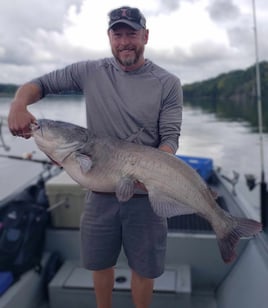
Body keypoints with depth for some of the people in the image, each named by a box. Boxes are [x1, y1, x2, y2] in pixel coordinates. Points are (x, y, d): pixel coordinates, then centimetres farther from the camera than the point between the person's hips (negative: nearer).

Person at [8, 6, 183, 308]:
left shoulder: (167, 83, -4)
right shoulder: (90, 72, 1)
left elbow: (170, 137, -8)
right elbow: (41, 83, 7)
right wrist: (18, 104, -15)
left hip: (145, 193, -1)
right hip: (100, 191, 2)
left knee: (143, 268, 12)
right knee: (100, 262, 19)